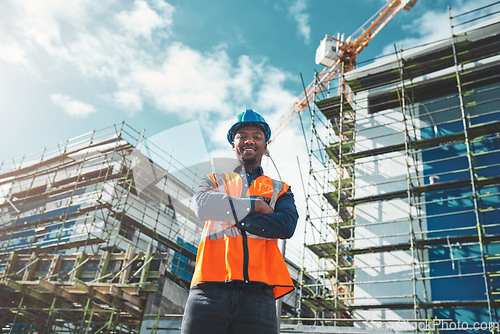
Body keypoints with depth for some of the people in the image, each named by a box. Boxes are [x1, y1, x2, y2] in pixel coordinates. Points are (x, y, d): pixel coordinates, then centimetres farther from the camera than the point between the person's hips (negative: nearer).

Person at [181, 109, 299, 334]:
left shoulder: (280, 190, 21)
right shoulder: (215, 180, 22)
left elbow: (286, 226, -1)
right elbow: (202, 205, -3)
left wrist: (230, 217, -2)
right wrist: (255, 205, -1)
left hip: (257, 293, 0)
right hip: (210, 289, 0)